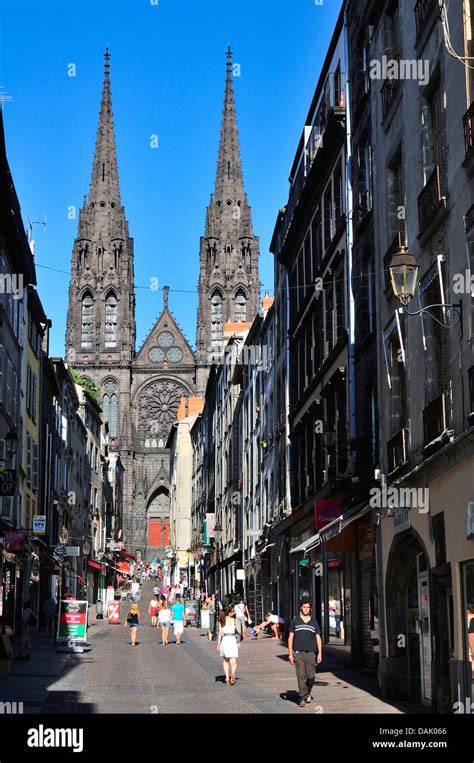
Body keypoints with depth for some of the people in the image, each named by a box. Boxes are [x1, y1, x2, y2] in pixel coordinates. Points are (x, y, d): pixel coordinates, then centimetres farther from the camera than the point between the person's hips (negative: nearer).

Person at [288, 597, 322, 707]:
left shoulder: (314, 622, 11)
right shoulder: (295, 621, 7)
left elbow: (318, 638, 11)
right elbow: (290, 638, 7)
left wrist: (320, 653, 1)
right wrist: (290, 654, 1)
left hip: (311, 653, 1)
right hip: (298, 653, -1)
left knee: (311, 676, -3)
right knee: (301, 676, -7)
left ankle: (308, 692, 24)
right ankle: (302, 698, 0)